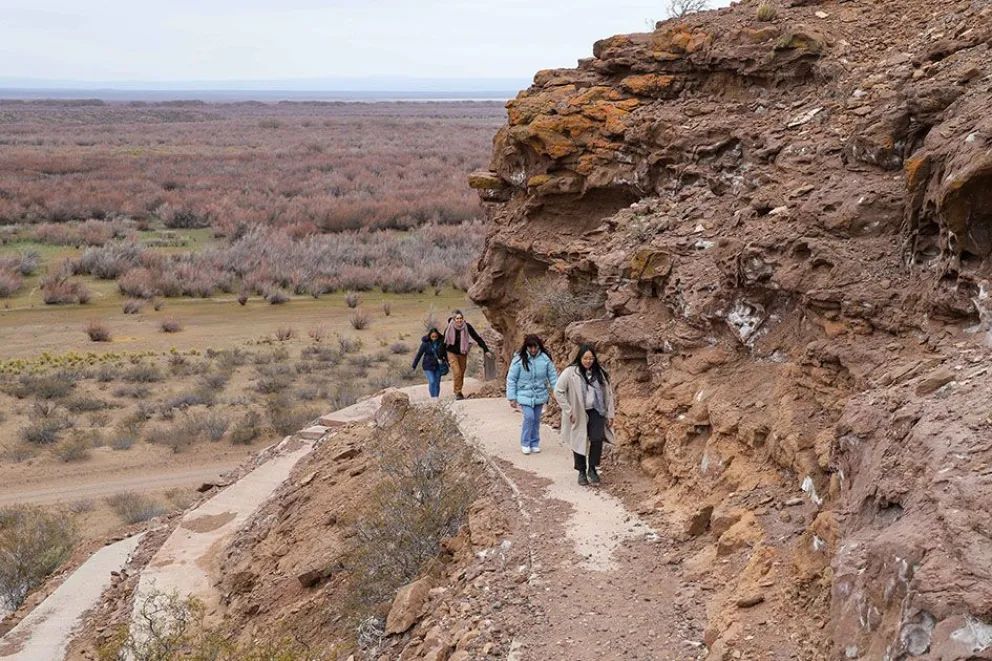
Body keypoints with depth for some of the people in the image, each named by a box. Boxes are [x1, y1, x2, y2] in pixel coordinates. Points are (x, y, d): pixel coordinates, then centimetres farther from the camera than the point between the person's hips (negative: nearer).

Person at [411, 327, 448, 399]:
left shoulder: (441, 342, -5)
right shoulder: (425, 343, -11)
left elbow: (445, 353, 10)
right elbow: (419, 354, -5)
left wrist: (447, 363, 18)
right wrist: (414, 365, -4)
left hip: (438, 366, 3)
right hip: (428, 366, -3)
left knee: (437, 382, 6)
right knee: (432, 382, -14)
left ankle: (437, 397, 15)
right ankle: (433, 397, -4)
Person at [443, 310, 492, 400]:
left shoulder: (467, 327, -15)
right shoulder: (449, 329, -17)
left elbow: (477, 338, -13)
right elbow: (444, 343, -7)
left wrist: (486, 350, -19)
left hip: (463, 353, 2)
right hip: (452, 353, -2)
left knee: (462, 374, 8)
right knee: (457, 373, -15)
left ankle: (459, 392, 23)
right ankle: (457, 393, -3)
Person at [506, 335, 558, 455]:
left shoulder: (545, 358, -6)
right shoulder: (519, 359, -12)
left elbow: (553, 376, 1)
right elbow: (511, 379, -7)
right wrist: (512, 398, -7)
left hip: (540, 395, 3)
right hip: (525, 395, -3)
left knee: (536, 419, 11)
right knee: (529, 417, -13)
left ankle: (535, 443, 29)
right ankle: (525, 443, 6)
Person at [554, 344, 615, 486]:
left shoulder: (599, 372, 3)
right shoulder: (570, 372, -10)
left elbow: (608, 393, 9)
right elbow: (558, 391, -9)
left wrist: (610, 414, 7)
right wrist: (568, 411, -11)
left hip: (596, 412, 2)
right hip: (578, 414, -2)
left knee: (597, 439, -13)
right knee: (579, 442, 8)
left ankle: (592, 469, 7)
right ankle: (582, 472, 25)